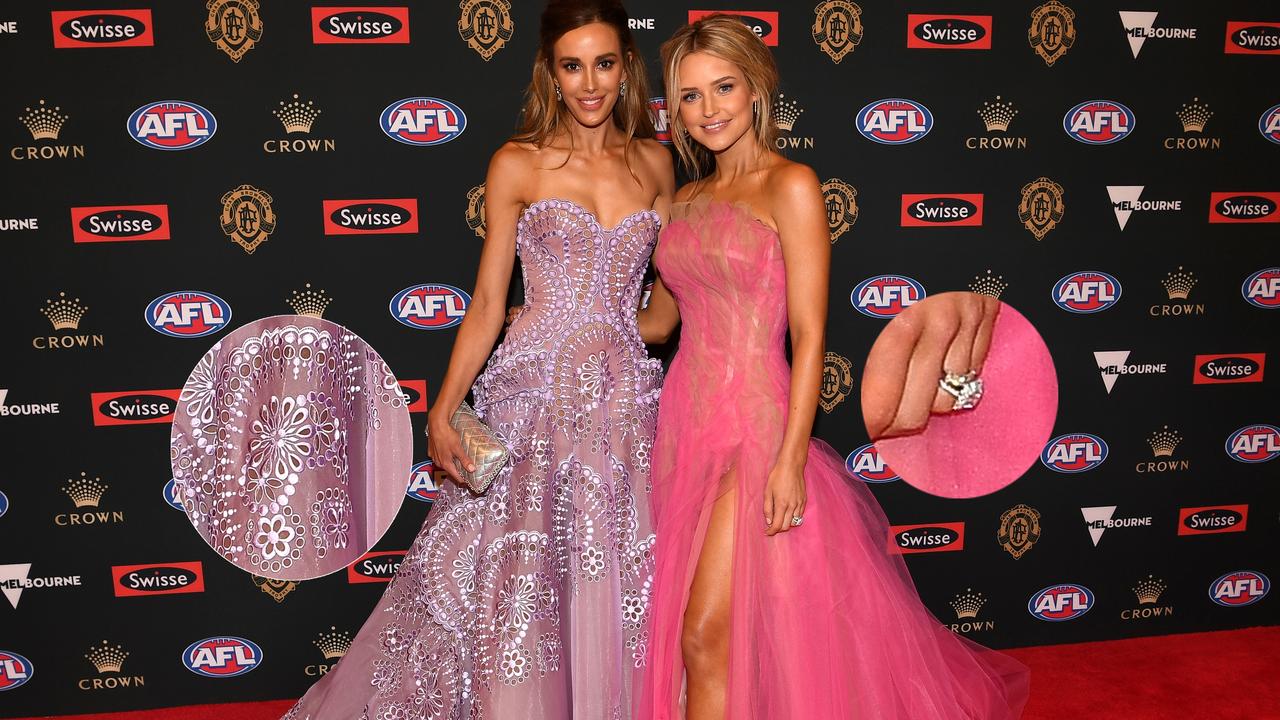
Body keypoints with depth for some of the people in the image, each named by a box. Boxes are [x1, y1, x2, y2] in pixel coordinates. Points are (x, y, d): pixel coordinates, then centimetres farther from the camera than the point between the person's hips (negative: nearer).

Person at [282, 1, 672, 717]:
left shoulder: (655, 162, 8)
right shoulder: (518, 165, 0)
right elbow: (488, 302, -1)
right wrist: (443, 409, -8)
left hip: (626, 397, 3)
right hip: (534, 392, -2)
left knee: (617, 592, 8)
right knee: (513, 584, 0)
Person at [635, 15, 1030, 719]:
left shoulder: (790, 186, -7)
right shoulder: (686, 200, 13)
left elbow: (809, 334, -12)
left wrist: (791, 459, -16)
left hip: (753, 426, -6)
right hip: (685, 420, 6)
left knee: (706, 636, -6)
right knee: (691, 638, 10)